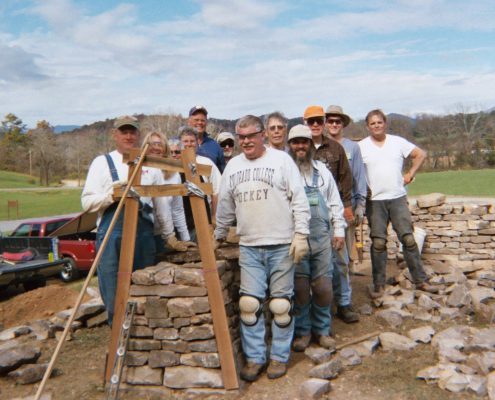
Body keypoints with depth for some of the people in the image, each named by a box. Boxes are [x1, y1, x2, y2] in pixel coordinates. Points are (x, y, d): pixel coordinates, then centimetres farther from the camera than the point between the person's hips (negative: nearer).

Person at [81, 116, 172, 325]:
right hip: (112, 233, -2)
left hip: (144, 232, 2)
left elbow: (161, 203, 18)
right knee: (114, 296, 0)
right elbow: (87, 202, 0)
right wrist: (111, 195, -16)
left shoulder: (150, 164, 14)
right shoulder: (102, 162, 7)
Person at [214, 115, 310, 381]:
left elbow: (299, 200, -5)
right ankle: (254, 357, 16)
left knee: (280, 304, 4)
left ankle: (280, 357, 19)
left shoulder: (281, 160, -2)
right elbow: (225, 207, 20)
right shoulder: (233, 166, 11)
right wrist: (219, 236, 24)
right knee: (249, 304, 3)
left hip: (281, 245, -3)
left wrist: (301, 234, -11)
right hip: (248, 247, 4)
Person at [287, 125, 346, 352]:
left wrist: (339, 230, 9)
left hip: (321, 238, 3)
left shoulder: (322, 170, 10)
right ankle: (302, 331, 21)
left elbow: (335, 203, 14)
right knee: (300, 288, 3)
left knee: (323, 287, 4)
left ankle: (322, 329, 24)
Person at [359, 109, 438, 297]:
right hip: (374, 201, -1)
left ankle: (420, 280, 10)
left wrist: (410, 174, 5)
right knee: (378, 243, 2)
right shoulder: (361, 146, 1)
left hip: (398, 198, 1)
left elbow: (420, 154, 12)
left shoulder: (398, 142, 5)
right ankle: (378, 284, 11)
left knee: (408, 239, 1)